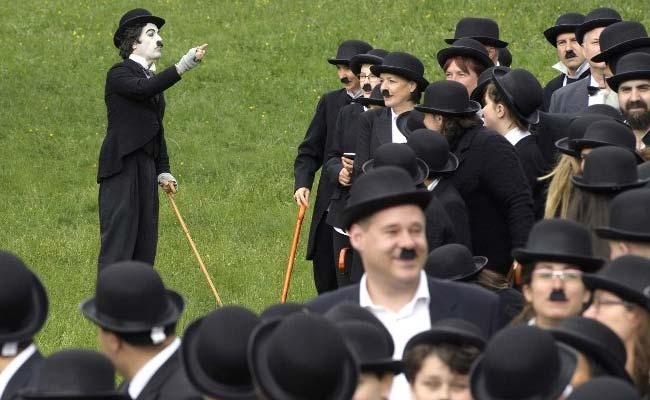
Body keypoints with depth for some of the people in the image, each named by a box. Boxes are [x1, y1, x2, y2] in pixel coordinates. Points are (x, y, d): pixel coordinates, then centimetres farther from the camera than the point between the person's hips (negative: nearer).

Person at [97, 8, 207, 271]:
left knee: (145, 244, 6)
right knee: (118, 242, -12)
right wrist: (183, 66, -34)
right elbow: (144, 89, -26)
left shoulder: (152, 77, 21)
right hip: (121, 169, -8)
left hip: (146, 170, 8)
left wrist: (163, 171, 15)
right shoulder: (119, 74, -4)